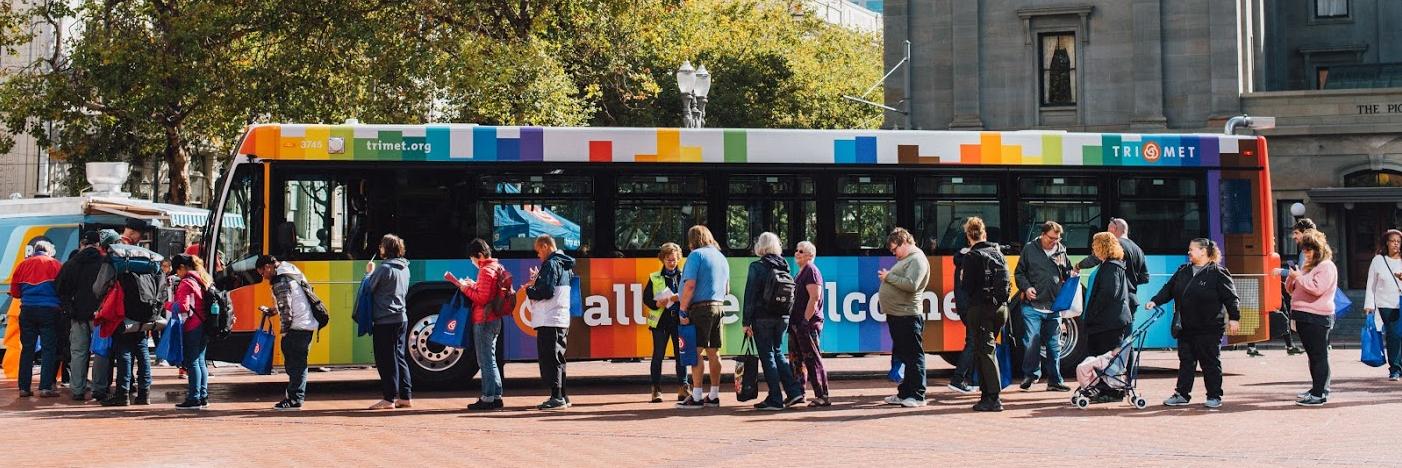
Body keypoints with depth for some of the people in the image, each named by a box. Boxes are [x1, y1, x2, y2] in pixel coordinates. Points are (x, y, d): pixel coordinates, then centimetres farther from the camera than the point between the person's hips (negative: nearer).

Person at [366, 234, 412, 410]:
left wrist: (369, 273, 7)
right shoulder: (404, 268, 10)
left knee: (386, 360, -2)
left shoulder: (385, 268, -14)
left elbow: (369, 288, -10)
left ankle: (389, 399, -1)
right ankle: (406, 397, 13)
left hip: (385, 321, -8)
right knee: (399, 357, 13)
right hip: (401, 318, 8)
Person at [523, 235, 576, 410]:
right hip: (562, 319, 10)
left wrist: (529, 290, -3)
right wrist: (537, 281, 14)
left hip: (549, 320, -10)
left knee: (549, 359, -8)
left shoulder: (551, 264, -12)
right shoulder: (565, 265, 18)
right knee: (557, 359, 15)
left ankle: (556, 397, -11)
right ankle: (562, 396, 18)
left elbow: (547, 292, -19)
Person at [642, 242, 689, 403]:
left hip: (679, 319, 1)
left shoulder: (684, 276, 9)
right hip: (660, 320, -1)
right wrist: (657, 304, -13)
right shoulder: (654, 278, 8)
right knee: (658, 355, -1)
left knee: (681, 354, 1)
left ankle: (683, 387, 8)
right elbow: (646, 298, 5)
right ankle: (656, 389, 4)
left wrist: (680, 298, -15)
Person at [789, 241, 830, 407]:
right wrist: (793, 322, 20)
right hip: (797, 323, 10)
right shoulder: (801, 272, 19)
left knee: (812, 359, -9)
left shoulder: (811, 271, -10)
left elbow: (815, 297, -19)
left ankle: (822, 396, -7)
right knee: (797, 360, 14)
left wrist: (805, 320, -21)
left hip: (808, 323, -10)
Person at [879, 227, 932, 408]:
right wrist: (887, 277, 11)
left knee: (913, 355, -6)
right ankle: (904, 393, 22)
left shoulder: (917, 260, -12)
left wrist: (889, 277, -17)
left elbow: (911, 284, -25)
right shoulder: (905, 259, 20)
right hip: (897, 315, 11)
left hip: (908, 315, -11)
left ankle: (918, 396, -3)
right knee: (902, 355, 15)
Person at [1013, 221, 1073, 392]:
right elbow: (1019, 272, 7)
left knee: (1054, 345, 7)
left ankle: (1054, 381, 15)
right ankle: (1030, 375, 10)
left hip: (1054, 308, 3)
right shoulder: (1030, 249, 1)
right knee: (1032, 343, -7)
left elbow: (1067, 273, 19)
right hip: (1032, 307, -3)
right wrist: (1026, 287, -10)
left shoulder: (1061, 251, 8)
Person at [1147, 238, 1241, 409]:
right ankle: (1182, 395, 16)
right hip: (1186, 328, 6)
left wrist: (1234, 318, -14)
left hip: (1209, 329, -6)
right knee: (1186, 361, 10)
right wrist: (1155, 301, 1)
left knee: (1210, 362, 3)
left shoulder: (1217, 274, -7)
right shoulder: (1183, 272, 12)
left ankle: (1214, 396, 11)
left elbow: (1231, 297, -9)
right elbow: (1168, 289, 14)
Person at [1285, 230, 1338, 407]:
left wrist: (1299, 277, -16)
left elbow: (1317, 288, -21)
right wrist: (1291, 277, 4)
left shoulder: (1327, 267, -7)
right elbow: (1291, 289, 24)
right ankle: (1316, 388, 21)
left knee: (1319, 355, -7)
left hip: (1317, 317, -9)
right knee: (1312, 354, 14)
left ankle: (1319, 394, -8)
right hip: (1303, 316, 9)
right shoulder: (1307, 266, 20)